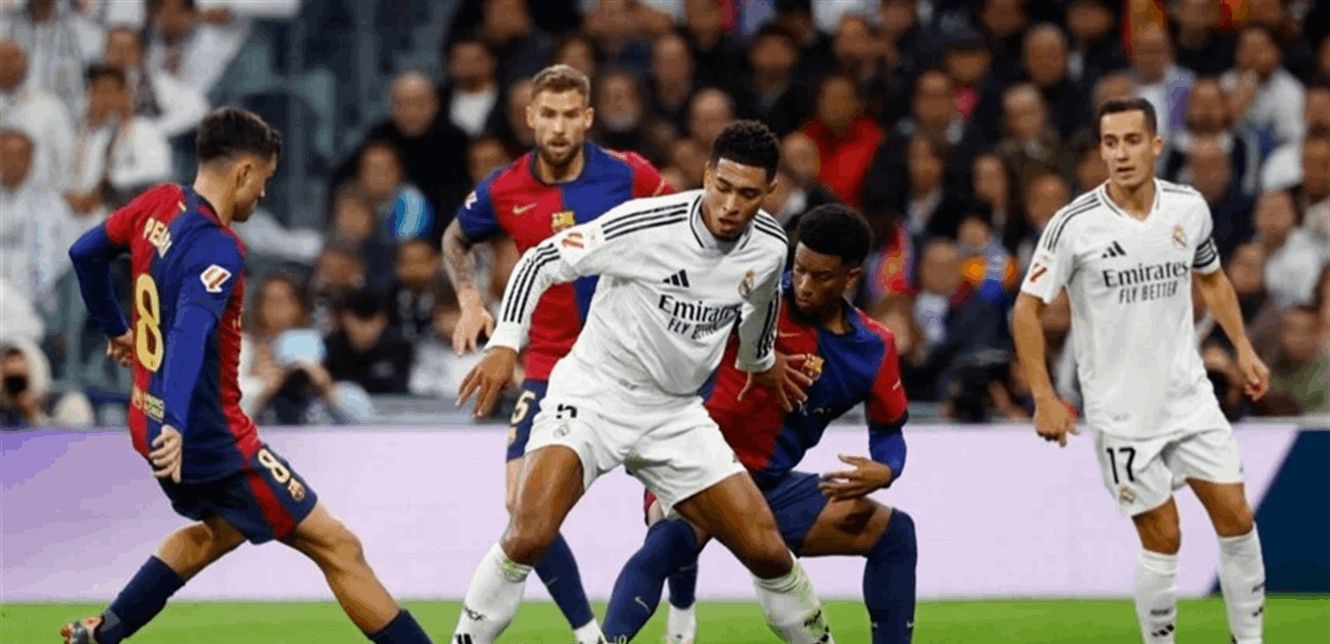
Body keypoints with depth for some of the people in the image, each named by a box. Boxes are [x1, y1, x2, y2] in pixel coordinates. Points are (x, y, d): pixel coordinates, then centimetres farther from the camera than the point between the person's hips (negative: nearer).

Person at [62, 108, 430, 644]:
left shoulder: (157, 205, 3)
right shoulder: (216, 250, -22)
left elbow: (85, 254, 19)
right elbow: (191, 333, -37)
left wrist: (115, 329, 34)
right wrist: (174, 425, -50)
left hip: (148, 417, 9)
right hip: (212, 436, -9)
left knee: (222, 530, 34)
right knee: (337, 547, -4)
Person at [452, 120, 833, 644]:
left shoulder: (769, 246, -5)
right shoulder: (646, 225, -23)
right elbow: (542, 261, -16)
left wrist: (761, 359, 38)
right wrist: (505, 344, -27)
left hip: (676, 413, 5)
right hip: (592, 395, -5)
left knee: (767, 551, -1)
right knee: (528, 537, -26)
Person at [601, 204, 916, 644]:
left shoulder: (874, 348, -1)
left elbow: (888, 430, 11)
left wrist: (883, 471, -10)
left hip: (773, 484, 6)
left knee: (893, 532, 3)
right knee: (671, 540, -36)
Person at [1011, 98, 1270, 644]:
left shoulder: (1189, 208, -1)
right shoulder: (1075, 225, -14)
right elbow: (1027, 308, -7)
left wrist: (1243, 348, 9)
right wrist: (1044, 398, -13)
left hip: (1189, 394, 4)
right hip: (1120, 410, -4)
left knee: (1236, 518, 1)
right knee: (1162, 540, -3)